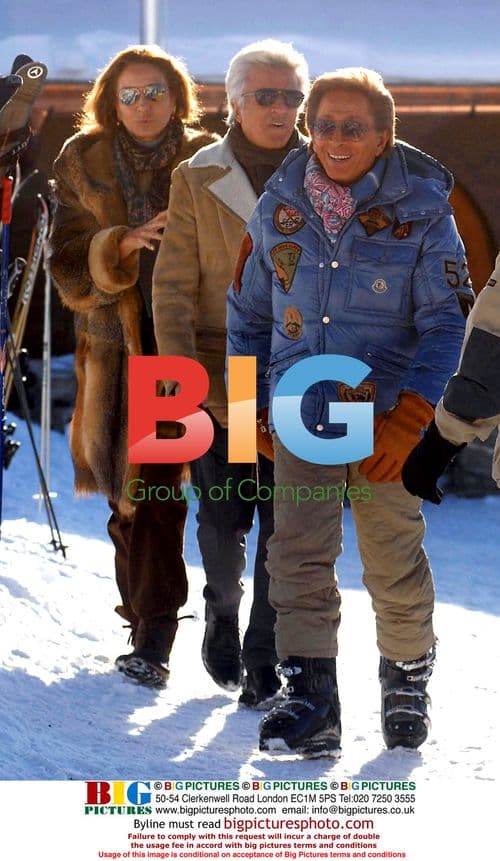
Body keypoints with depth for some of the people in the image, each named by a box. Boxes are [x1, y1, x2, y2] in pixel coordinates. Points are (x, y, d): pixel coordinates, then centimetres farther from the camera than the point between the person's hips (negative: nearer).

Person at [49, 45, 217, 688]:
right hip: (116, 345, 2)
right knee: (131, 489, 5)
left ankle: (152, 638, -9)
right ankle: (151, 623, 18)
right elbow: (68, 262, 2)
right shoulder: (83, 164, 7)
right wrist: (124, 245, -14)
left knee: (150, 487, -11)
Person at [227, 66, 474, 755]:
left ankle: (407, 680, 25)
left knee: (394, 561, 4)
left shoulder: (420, 211, -5)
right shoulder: (279, 206, 4)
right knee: (299, 554, -6)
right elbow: (248, 309, 16)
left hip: (386, 415, -2)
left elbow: (447, 322, -6)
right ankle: (312, 702, -4)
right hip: (300, 410, 2)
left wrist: (407, 418, -15)